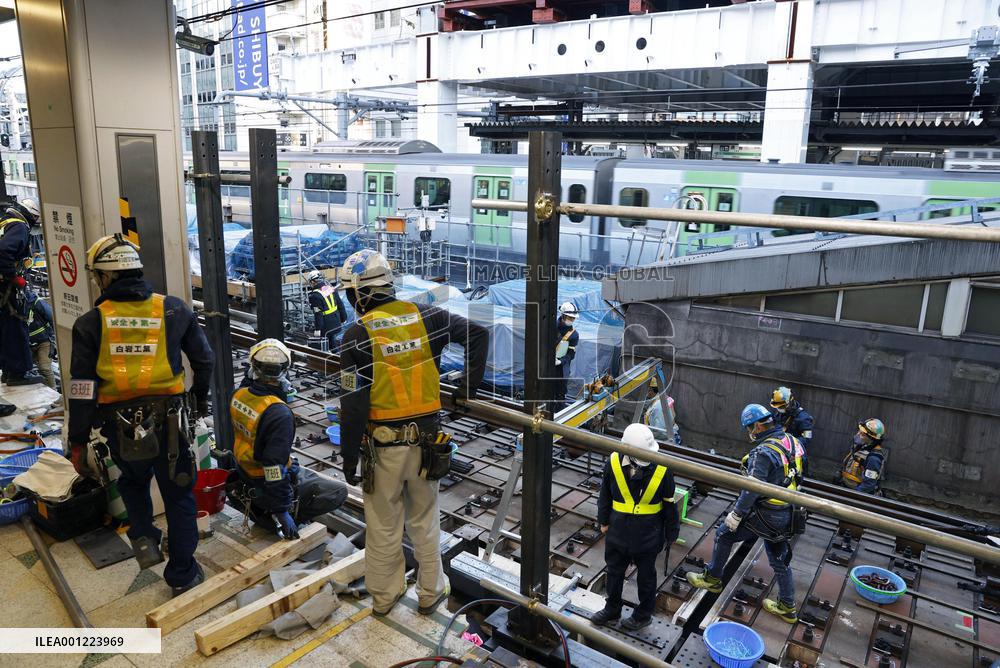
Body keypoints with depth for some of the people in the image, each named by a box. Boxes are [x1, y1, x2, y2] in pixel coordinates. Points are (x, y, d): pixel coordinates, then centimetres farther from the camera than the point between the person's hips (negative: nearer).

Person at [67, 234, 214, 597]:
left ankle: (144, 537, 14)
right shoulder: (174, 310, -2)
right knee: (178, 495, 14)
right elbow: (204, 358, 9)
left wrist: (78, 442, 2)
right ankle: (182, 574, 24)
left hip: (118, 426, 0)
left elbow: (82, 388, -6)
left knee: (133, 480, 31)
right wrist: (201, 397, 27)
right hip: (167, 421, 0)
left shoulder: (91, 322, -6)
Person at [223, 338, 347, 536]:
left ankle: (259, 509, 15)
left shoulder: (239, 395, -9)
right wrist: (282, 511, -24)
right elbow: (275, 465, -29)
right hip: (265, 485, -8)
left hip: (243, 475, 8)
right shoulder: (279, 414, -30)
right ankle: (275, 517, -4)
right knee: (339, 492, -2)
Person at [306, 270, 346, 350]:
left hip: (326, 326, -7)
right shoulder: (331, 288, 2)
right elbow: (340, 305, 9)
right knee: (333, 340, 23)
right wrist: (342, 318, 18)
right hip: (336, 323, 7)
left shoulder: (315, 296, -21)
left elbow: (318, 314, -21)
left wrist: (317, 328, -14)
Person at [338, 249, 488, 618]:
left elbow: (353, 405, -14)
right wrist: (468, 386, 6)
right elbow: (478, 333, 2)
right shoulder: (424, 316, -2)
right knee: (424, 522, 19)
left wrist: (348, 458, -5)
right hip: (426, 440, 3)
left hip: (383, 446, -3)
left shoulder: (357, 335, -13)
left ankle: (383, 597, 33)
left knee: (383, 528, 15)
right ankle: (430, 593, 34)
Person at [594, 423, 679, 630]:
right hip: (618, 531, 3)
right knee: (614, 572, 22)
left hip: (647, 536, -2)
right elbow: (605, 494, -1)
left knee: (646, 576, 19)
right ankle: (612, 609, 46)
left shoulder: (661, 469, -23)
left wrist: (671, 534, 0)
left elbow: (670, 505, -8)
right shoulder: (614, 462, -18)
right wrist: (604, 521, 8)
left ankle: (644, 615, 43)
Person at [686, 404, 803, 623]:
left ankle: (712, 578, 24)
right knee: (779, 558, 21)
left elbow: (752, 490, -26)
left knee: (724, 534, 10)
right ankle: (787, 607, 33)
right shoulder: (792, 442, 1)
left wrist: (736, 515, -16)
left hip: (766, 515, -8)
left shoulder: (764, 452, -25)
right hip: (787, 515, 8)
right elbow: (796, 477, 13)